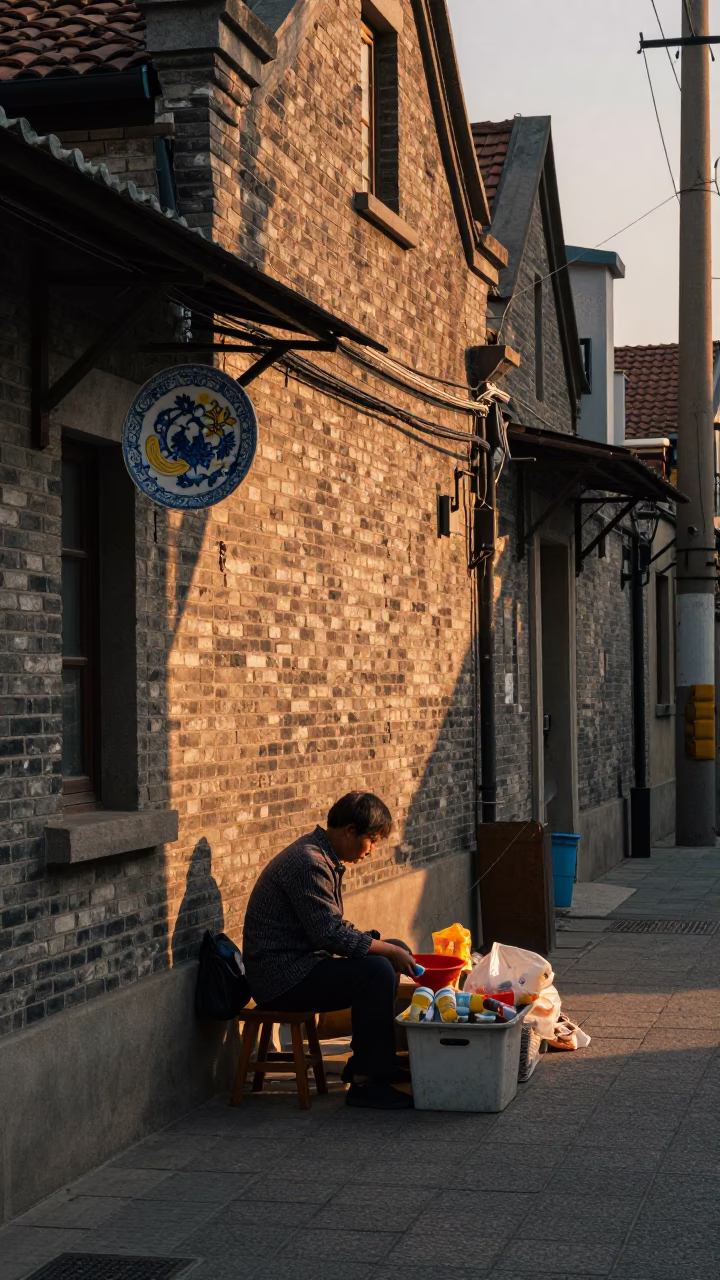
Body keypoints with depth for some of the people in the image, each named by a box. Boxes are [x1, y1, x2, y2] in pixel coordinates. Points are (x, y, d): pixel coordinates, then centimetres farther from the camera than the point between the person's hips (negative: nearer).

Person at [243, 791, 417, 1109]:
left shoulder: (324, 857, 14)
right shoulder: (308, 862, -20)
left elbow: (332, 929, 19)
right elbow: (330, 933, -25)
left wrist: (394, 951, 7)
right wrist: (388, 950, -17)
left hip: (302, 961, 11)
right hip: (281, 976, -11)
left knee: (395, 952, 15)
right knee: (377, 970, -26)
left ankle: (374, 1063, 17)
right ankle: (365, 1083, -20)